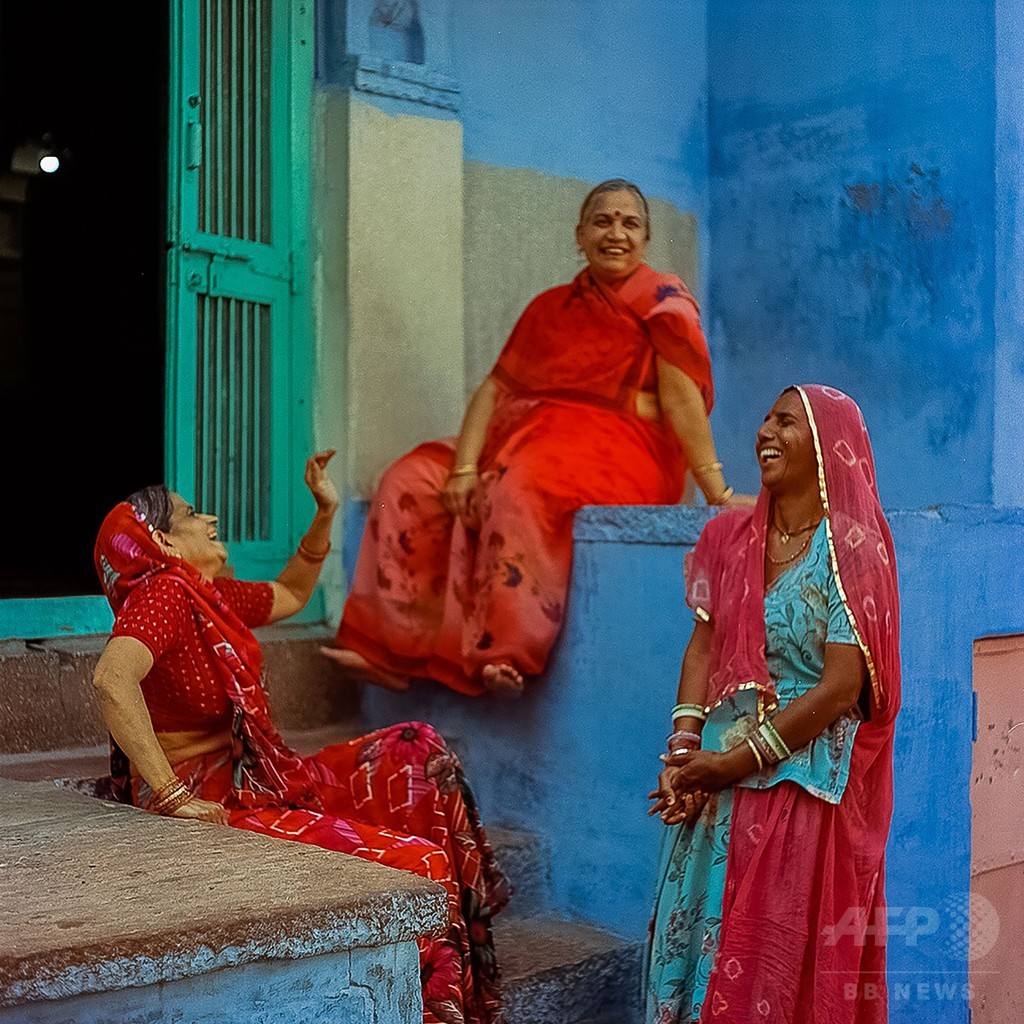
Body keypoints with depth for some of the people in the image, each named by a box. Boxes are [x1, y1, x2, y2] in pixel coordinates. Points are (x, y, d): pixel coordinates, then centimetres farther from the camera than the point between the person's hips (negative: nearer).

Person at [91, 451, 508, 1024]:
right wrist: (170, 796, -34)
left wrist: (326, 513, 20)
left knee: (417, 752, 5)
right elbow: (113, 679, -35)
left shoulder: (212, 595, 11)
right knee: (414, 864, -17)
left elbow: (289, 596, 31)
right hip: (214, 802, -10)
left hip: (268, 781, 10)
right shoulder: (163, 591, -17)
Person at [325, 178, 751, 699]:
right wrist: (465, 466, -8)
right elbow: (495, 389, 7)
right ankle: (389, 649, -9)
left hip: (622, 456, -7)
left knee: (521, 489, -37)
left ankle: (509, 654, -38)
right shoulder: (551, 307, 17)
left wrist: (716, 491, -20)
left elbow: (682, 398, -12)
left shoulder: (663, 300, -1)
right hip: (534, 439, 7)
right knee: (411, 482, -5)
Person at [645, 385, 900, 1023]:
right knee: (702, 938, 11)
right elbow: (703, 647, 5)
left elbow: (841, 688, -16)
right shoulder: (730, 538, 7)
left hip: (805, 784, -5)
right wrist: (683, 750, -10)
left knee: (785, 959, 3)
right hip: (717, 779, 5)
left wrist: (734, 763, -16)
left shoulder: (851, 549, -11)